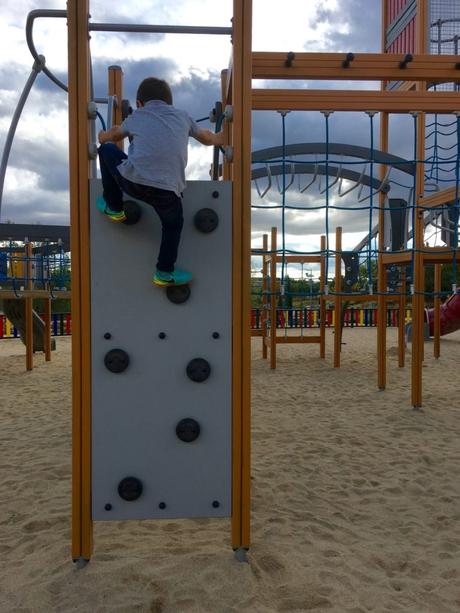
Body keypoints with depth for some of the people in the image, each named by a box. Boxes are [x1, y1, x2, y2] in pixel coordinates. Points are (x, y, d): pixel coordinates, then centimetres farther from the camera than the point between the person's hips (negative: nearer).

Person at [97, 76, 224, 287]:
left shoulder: (136, 117, 22)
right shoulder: (182, 116, 24)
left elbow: (104, 138, 37)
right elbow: (208, 138, 41)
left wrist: (104, 135, 62)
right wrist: (219, 138, 64)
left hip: (132, 181, 0)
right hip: (167, 189, 1)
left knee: (106, 150, 28)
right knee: (173, 224, 30)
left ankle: (113, 208, 38)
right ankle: (165, 273, 33)